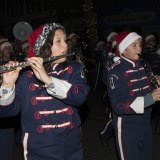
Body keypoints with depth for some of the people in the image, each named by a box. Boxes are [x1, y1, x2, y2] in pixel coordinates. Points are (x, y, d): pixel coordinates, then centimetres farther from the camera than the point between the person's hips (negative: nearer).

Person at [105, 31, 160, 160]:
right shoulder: (116, 72, -18)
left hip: (145, 122, 7)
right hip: (127, 127, -7)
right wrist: (148, 99, -31)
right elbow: (118, 105, -25)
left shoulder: (143, 66, 4)